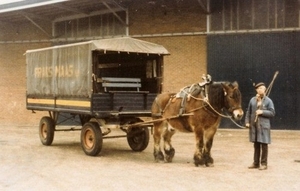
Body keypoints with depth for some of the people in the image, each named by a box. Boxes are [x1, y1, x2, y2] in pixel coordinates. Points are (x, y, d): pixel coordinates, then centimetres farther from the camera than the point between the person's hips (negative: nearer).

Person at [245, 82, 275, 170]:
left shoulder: (268, 101, -2)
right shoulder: (253, 100, 7)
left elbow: (272, 113, -5)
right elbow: (248, 112, 11)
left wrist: (262, 112, -17)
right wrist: (247, 121, 3)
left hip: (264, 126, -3)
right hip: (254, 125, 3)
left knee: (264, 145, 0)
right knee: (256, 145, 11)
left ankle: (264, 164, 9)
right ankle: (256, 163, 20)